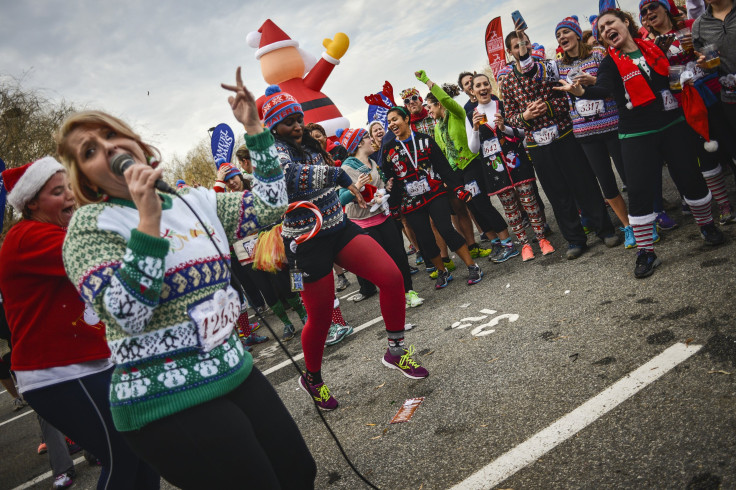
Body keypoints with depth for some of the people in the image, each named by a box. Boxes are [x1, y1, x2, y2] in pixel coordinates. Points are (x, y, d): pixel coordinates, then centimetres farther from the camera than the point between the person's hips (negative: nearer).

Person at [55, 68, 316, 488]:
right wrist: (148, 222, -26)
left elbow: (270, 206, 6)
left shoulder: (196, 201, 9)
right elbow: (129, 315, -19)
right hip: (170, 406, -6)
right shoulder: (91, 224, -7)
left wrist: (254, 128, 4)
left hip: (238, 375, 6)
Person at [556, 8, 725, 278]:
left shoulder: (652, 47, 8)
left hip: (672, 124, 3)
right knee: (638, 190, -9)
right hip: (637, 134, -3)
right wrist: (582, 92, -44)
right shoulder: (610, 63, -4)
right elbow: (603, 89, -25)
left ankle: (707, 225, 33)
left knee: (690, 177, 6)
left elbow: (670, 75, 21)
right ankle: (646, 252, 1)